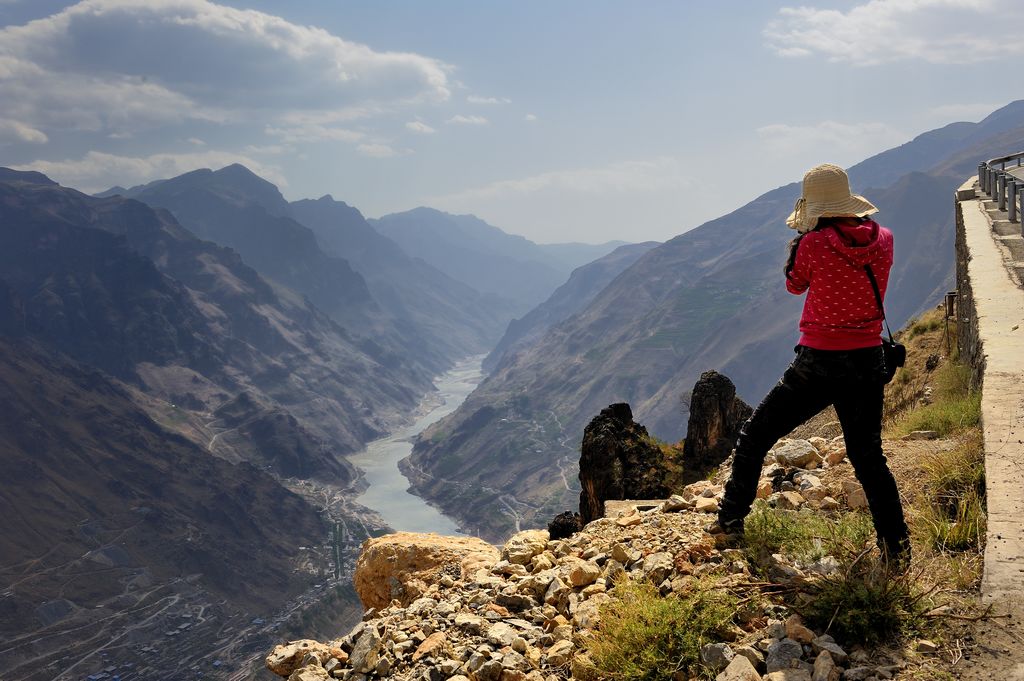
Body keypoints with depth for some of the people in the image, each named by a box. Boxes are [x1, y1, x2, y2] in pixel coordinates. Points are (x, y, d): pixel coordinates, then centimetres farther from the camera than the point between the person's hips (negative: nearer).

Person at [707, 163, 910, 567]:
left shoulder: (814, 244, -14)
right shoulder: (883, 240, -1)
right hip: (867, 364, 4)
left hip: (818, 365, -4)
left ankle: (731, 523, 19)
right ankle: (896, 546, 13)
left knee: (754, 438, 13)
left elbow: (794, 285, 5)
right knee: (868, 458, 17)